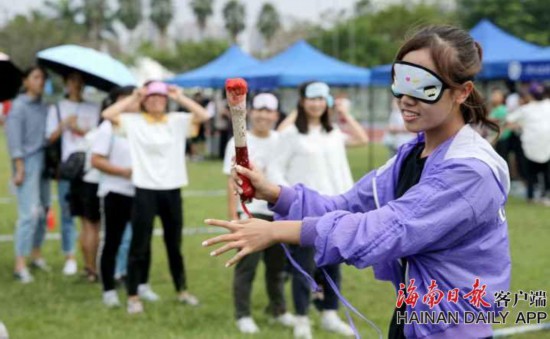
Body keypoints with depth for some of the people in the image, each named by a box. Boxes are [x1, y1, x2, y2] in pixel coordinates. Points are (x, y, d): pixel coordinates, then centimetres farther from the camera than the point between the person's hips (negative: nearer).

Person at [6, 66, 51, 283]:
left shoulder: (44, 106, 12)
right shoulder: (19, 106, -6)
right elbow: (14, 139, -10)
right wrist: (19, 168, -14)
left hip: (43, 162, 7)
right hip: (28, 162, -7)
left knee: (43, 210, 12)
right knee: (29, 213, -11)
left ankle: (36, 255, 26)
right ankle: (20, 266, -9)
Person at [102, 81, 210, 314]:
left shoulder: (177, 121, 4)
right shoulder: (133, 122, -2)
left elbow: (203, 116, -5)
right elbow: (107, 114, -13)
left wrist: (180, 98, -4)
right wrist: (133, 98, -7)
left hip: (172, 191, 3)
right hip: (145, 191, -3)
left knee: (174, 244, 17)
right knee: (139, 246, 3)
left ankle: (182, 290, 31)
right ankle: (133, 296, 11)